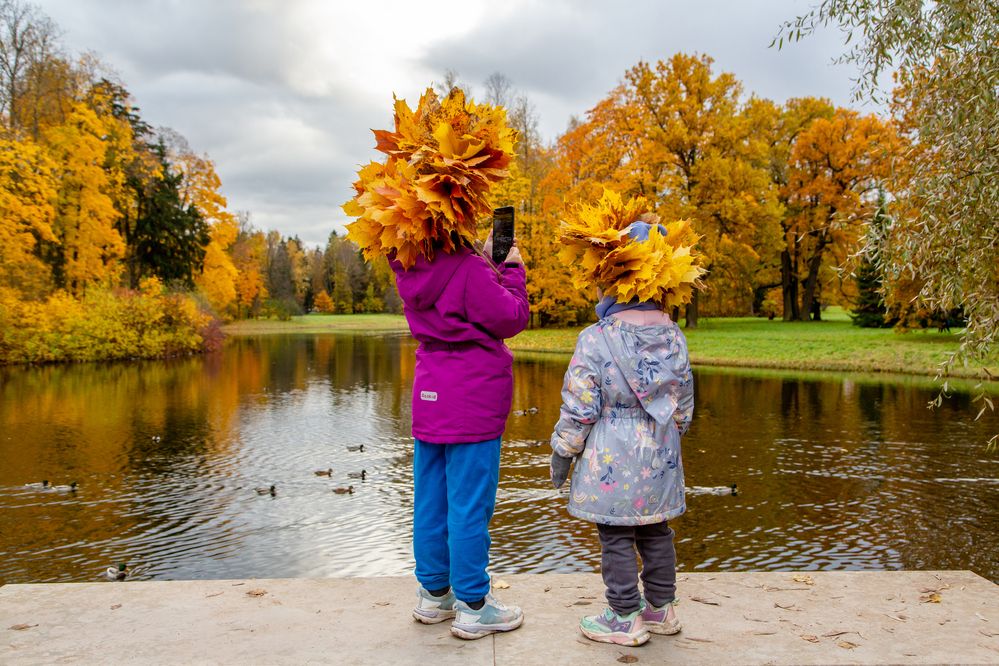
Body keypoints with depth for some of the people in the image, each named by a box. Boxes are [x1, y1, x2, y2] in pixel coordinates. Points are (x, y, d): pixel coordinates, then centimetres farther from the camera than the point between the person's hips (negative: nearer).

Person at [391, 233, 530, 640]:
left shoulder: (410, 272, 4)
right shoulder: (468, 269, -18)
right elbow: (511, 319, -11)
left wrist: (486, 262, 8)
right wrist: (511, 268, 0)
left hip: (429, 399, 7)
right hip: (473, 403, -7)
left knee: (430, 500, 14)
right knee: (469, 504, 0)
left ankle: (433, 594, 27)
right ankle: (472, 607, 10)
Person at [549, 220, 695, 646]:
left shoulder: (595, 339, -16)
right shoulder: (673, 335, 2)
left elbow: (579, 408, -14)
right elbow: (684, 399, 10)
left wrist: (561, 453, -1)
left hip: (612, 460, -6)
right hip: (660, 456, 6)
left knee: (616, 538, 5)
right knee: (655, 531, 19)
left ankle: (626, 619, 15)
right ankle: (660, 608, 31)